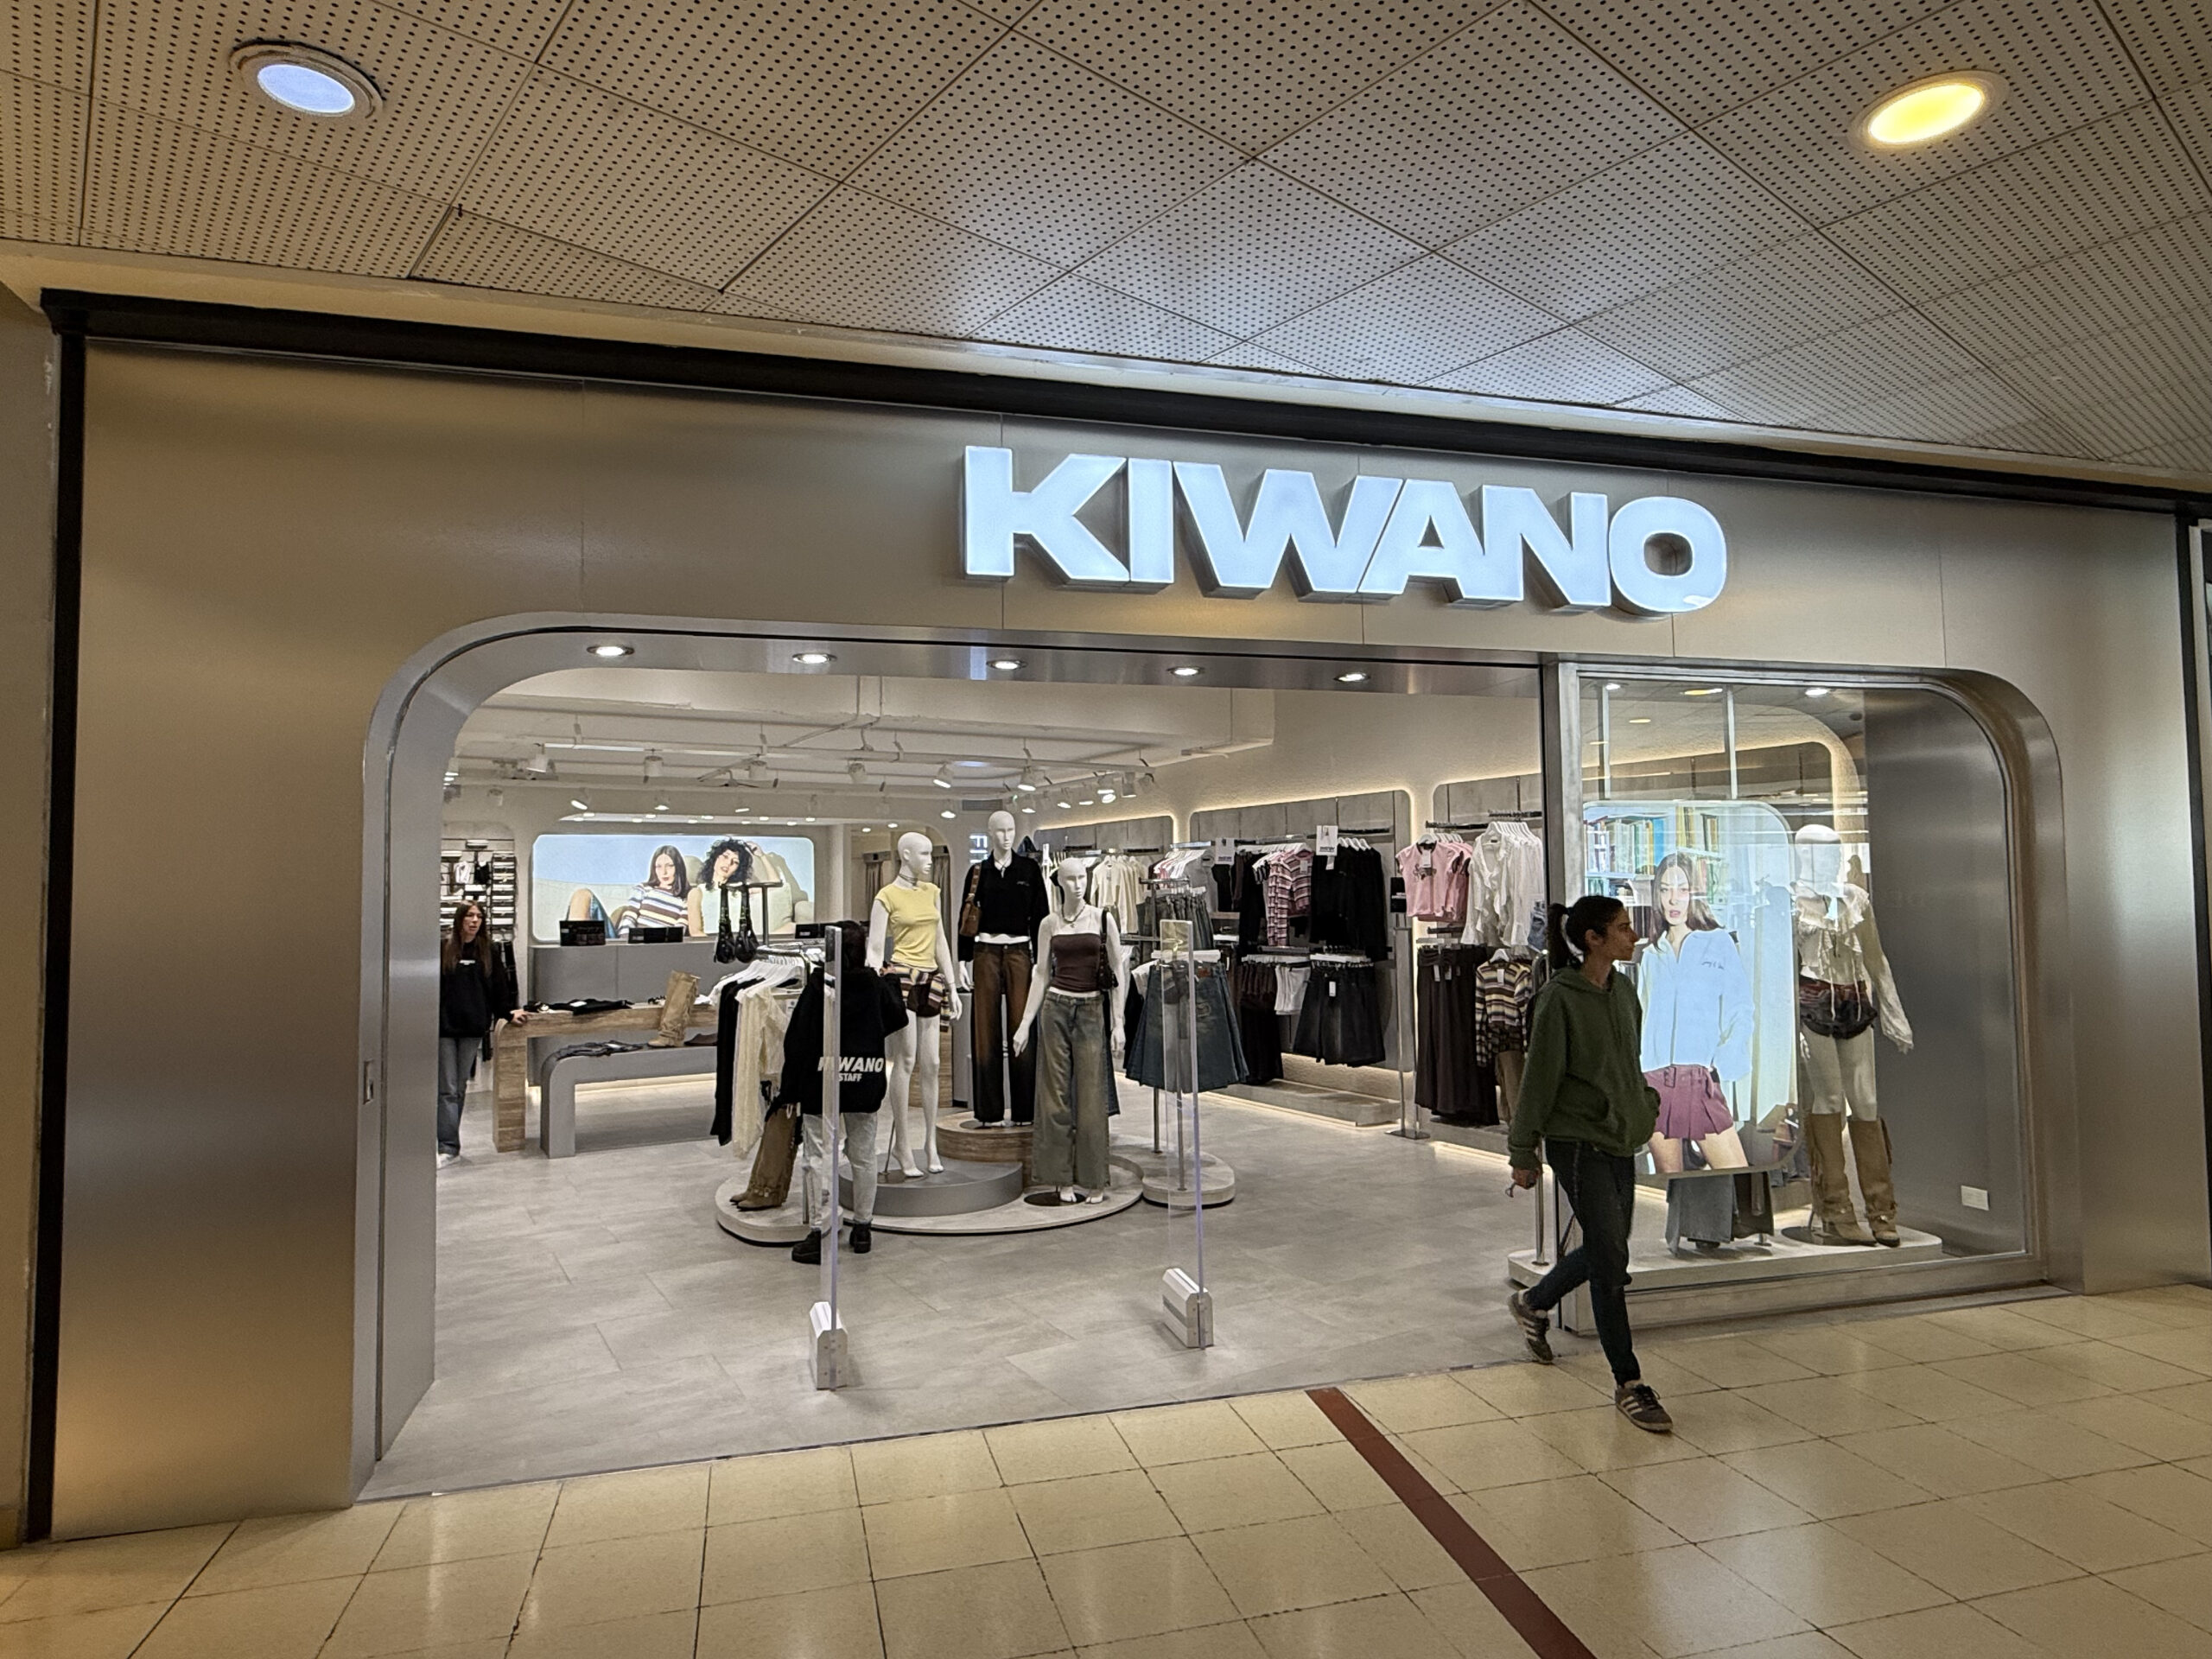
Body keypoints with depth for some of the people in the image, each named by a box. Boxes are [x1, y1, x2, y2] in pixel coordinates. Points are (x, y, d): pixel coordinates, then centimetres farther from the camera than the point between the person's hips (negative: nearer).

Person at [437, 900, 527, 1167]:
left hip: (473, 1028, 3)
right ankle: (449, 1148, -5)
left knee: (460, 1089, 11)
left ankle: (450, 1142, 21)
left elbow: (499, 988, 11)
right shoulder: (442, 949, 0)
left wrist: (509, 1012, -2)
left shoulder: (488, 953, 9)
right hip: (444, 1027, -3)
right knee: (447, 1090, -5)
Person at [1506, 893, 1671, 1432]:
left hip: (1621, 1142, 8)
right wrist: (1524, 1151, -10)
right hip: (1577, 1142, -8)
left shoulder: (1623, 990, 7)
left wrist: (1648, 1104, 10)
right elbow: (1540, 1079, -13)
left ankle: (1532, 1304, 42)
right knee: (1611, 1257, -6)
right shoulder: (1560, 998, -16)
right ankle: (1628, 1384, 6)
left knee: (1604, 1250, 17)